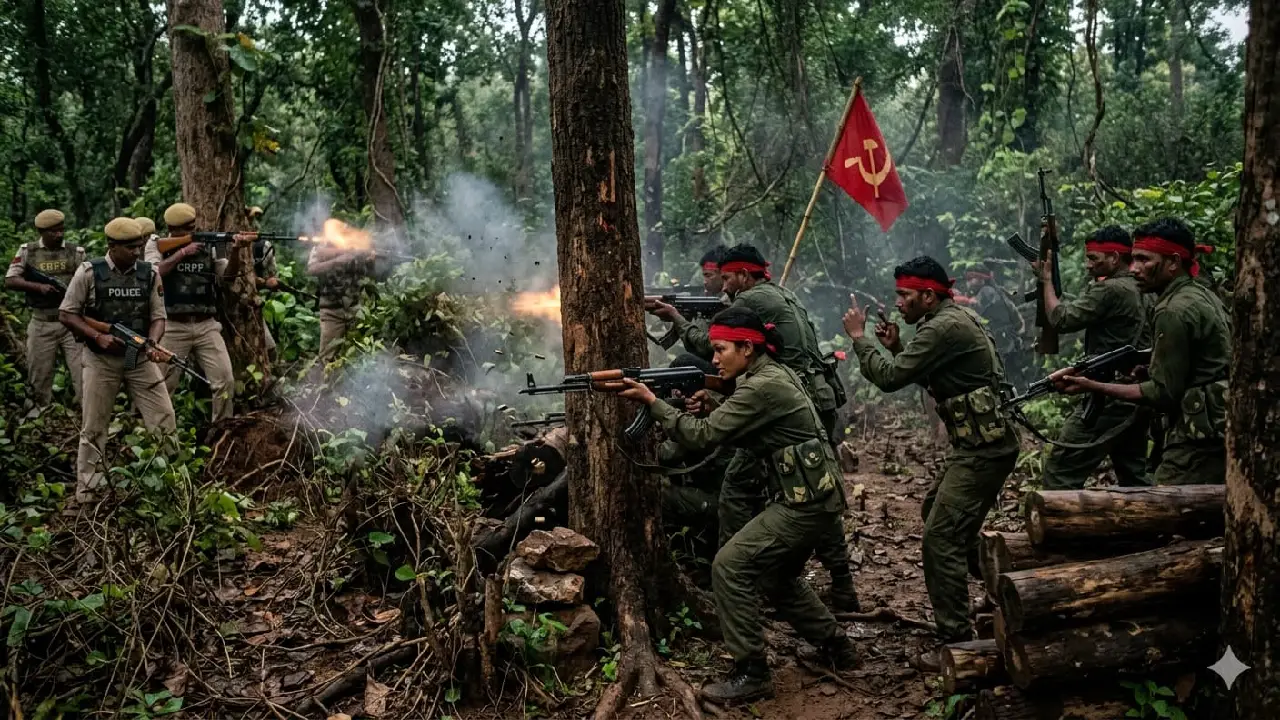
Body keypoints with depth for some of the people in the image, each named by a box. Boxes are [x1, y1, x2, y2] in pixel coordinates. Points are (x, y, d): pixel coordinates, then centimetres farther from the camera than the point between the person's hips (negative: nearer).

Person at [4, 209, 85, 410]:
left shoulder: (76, 252, 3)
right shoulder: (27, 251, 2)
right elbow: (10, 281, -5)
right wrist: (40, 287, -19)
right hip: (41, 324, 1)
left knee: (82, 371, -5)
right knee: (39, 373, 10)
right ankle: (39, 411, 25)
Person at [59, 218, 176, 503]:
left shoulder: (149, 274, 0)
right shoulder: (89, 272, -8)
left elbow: (158, 317, 2)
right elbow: (66, 314, -5)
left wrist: (152, 343, -18)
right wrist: (98, 337, -18)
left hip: (140, 358, 2)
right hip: (101, 359, -2)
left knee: (164, 419, -2)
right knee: (93, 426, 5)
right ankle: (85, 490, 15)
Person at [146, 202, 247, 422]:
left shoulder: (207, 245, 10)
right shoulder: (157, 245, 3)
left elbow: (229, 274, 4)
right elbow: (154, 272, -13)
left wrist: (235, 250, -13)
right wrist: (183, 252, -14)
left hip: (206, 325, 3)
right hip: (173, 327, -3)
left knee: (226, 381, -3)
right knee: (162, 385, 2)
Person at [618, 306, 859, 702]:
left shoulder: (762, 387, -20)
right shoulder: (771, 374, 11)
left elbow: (704, 436, -19)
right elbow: (733, 430, 18)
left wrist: (652, 401, -13)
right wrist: (710, 408, 0)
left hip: (807, 501, -11)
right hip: (812, 495, 11)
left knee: (730, 565, -10)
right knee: (776, 576, 24)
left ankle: (751, 672, -4)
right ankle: (837, 647, 35)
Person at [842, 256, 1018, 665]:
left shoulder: (944, 328, -19)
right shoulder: (956, 318, 13)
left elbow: (889, 378, -21)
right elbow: (925, 375, 21)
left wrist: (859, 337, -8)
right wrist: (897, 347, 8)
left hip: (982, 449, -11)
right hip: (977, 443, 11)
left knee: (940, 538, -11)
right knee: (936, 512, 25)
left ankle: (956, 644, -7)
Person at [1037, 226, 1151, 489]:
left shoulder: (1110, 290, -14)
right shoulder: (1143, 291, 15)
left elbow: (1061, 319, -13)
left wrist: (1047, 279, -1)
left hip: (1109, 398, -9)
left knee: (1060, 471, -7)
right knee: (1134, 477, 17)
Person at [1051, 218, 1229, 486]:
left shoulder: (1174, 311, -15)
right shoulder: (1204, 295, 14)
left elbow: (1162, 393, -15)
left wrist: (1091, 386, -13)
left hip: (1197, 439, -10)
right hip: (1220, 431, 10)